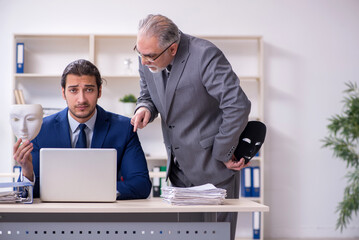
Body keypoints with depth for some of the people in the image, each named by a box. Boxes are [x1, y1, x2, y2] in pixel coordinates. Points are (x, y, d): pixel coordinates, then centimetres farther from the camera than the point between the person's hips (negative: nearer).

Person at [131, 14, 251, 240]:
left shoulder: (205, 55, -22)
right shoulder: (147, 61, -1)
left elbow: (238, 106, -24)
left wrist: (223, 154, -16)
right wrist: (145, 109, -7)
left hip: (213, 168, -6)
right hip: (179, 168, 7)